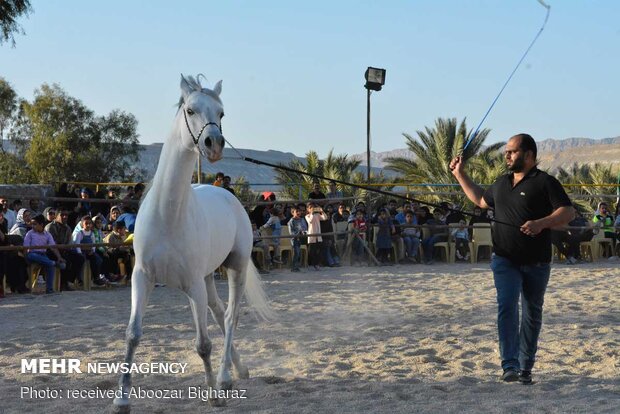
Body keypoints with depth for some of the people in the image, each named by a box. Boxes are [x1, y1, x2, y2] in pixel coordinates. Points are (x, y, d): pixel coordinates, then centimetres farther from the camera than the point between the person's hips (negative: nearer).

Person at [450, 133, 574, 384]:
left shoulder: (545, 182, -6)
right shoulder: (501, 184, 14)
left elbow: (568, 212, -14)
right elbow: (480, 200, 32)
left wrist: (541, 223, -30)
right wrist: (460, 175, 28)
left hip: (536, 263, -3)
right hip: (505, 260, 3)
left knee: (532, 314, 9)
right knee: (507, 308, -15)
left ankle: (525, 368, 20)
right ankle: (510, 366, -20)